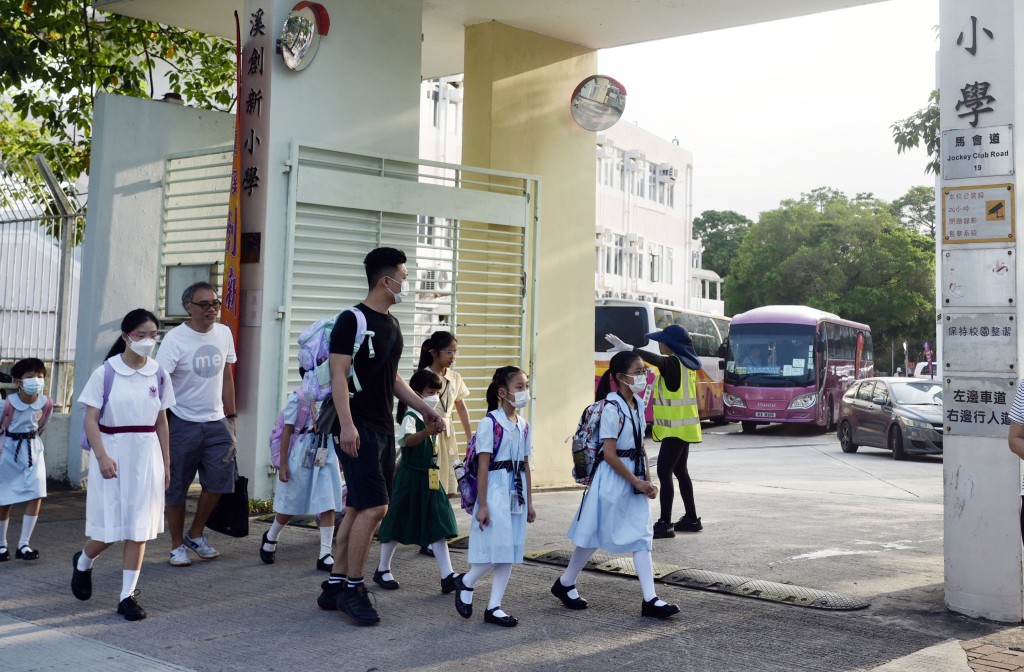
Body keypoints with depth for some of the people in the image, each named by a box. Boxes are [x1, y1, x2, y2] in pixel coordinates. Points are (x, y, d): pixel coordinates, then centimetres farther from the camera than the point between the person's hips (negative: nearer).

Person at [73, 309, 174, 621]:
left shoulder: (159, 375, 4)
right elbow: (90, 420, -8)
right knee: (110, 525, 4)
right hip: (112, 452, -3)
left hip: (146, 454, 3)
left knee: (139, 527, 2)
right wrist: (102, 456, -19)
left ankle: (128, 596, 11)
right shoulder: (105, 373, -7)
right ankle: (83, 562, 37)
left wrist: (166, 463, 10)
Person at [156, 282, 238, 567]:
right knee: (176, 487, 4)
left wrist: (231, 416, 12)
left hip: (216, 421, 4)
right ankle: (177, 545, 19)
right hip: (182, 423, -4)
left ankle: (196, 534, 19)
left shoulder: (224, 333, 6)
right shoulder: (175, 339, -11)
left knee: (220, 479, -3)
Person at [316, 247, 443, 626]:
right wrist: (346, 424, -23)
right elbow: (339, 374, -15)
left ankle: (334, 586, 18)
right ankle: (352, 588, 1)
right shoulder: (353, 320, -10)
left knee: (359, 510, 10)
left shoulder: (392, 324, 16)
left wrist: (422, 408, 19)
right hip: (358, 430, -9)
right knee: (375, 507, -12)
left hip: (383, 430, 9)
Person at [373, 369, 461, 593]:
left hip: (430, 479, 7)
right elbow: (408, 440, -36)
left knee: (438, 527, 1)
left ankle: (447, 575, -1)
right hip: (410, 478, -7)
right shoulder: (410, 417, -14)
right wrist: (427, 432, -52)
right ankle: (382, 570, 22)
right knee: (398, 524, 5)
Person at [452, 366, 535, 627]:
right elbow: (483, 466, -12)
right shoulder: (490, 423, -11)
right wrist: (482, 505, -14)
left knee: (509, 552, 7)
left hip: (517, 493, 7)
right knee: (496, 550, -7)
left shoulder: (524, 426, 10)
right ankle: (466, 582, 19)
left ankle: (494, 607, 14)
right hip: (495, 491, -7)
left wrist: (529, 502, 14)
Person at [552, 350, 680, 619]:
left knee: (642, 536, 3)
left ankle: (650, 600, 5)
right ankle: (564, 584, 25)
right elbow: (609, 453, -20)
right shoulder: (612, 408, -18)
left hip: (635, 478, 8)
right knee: (596, 535, 6)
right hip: (613, 478, -7)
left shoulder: (638, 404, 7)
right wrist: (637, 482, -16)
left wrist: (647, 479, 4)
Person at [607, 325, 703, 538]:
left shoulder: (673, 362, -17)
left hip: (676, 429, -10)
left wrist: (627, 348, -45)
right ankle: (691, 519, 25)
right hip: (684, 427, 10)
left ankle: (665, 524, -10)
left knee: (664, 472, -10)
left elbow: (654, 359, -37)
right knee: (680, 471, 17)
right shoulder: (685, 362, 10)